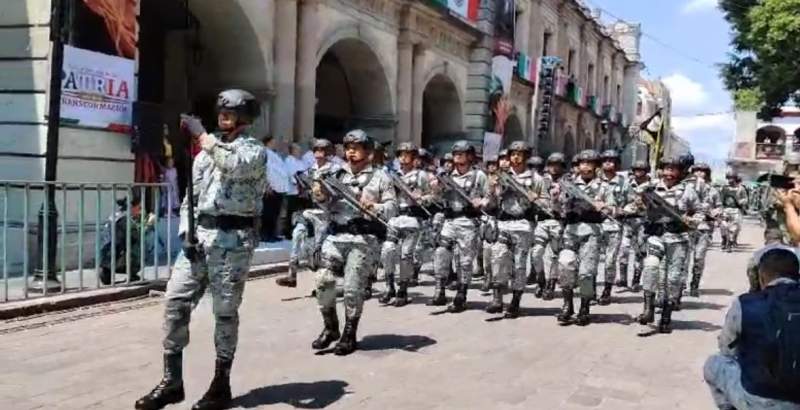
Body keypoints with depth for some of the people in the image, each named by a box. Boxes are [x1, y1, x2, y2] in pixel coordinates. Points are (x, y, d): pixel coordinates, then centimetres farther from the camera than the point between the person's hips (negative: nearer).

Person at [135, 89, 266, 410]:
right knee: (175, 302, 0)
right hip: (200, 234, 6)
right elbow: (191, 196, 18)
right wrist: (186, 233, 5)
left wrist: (201, 134, -18)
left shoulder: (254, 150, 0)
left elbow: (233, 166, -25)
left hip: (233, 239, -6)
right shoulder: (205, 152, 19)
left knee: (225, 311, -1)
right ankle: (172, 381, 10)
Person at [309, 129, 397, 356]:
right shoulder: (337, 174, 17)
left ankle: (349, 335, 11)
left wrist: (374, 207, -19)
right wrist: (321, 198, -2)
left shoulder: (380, 177, 7)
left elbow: (392, 207, -1)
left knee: (353, 288, -3)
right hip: (335, 235, 4)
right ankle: (330, 328, 11)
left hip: (364, 238, -3)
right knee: (323, 280, -7)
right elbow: (330, 208, 19)